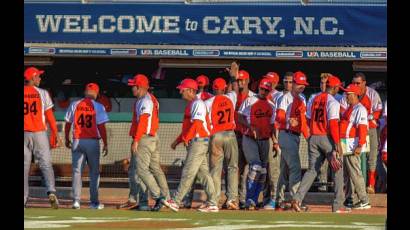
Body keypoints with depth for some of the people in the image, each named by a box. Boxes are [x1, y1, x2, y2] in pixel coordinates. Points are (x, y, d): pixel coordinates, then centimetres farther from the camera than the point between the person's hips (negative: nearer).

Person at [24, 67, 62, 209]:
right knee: (46, 164, 0)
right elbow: (50, 117, -3)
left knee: (24, 167, 7)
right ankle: (51, 192, -20)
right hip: (40, 133, -1)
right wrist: (56, 135, 2)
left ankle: (23, 198, 4)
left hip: (23, 134, 1)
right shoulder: (42, 93, -1)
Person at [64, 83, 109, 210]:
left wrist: (67, 139, 19)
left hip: (77, 141, 2)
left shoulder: (74, 105, 3)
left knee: (77, 171, 5)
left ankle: (76, 200, -4)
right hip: (92, 142, -2)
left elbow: (68, 123, 7)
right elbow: (101, 127, -8)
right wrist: (105, 144, -3)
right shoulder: (98, 107, -4)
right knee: (94, 172, 7)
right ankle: (94, 202, 6)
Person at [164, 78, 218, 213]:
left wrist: (186, 138, -17)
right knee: (203, 173, 8)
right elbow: (187, 127, 26)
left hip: (198, 141, -10)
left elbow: (196, 124, -21)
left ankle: (176, 202, -12)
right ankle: (212, 204, 7)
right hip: (194, 143, 10)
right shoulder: (191, 105, 21)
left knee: (188, 173, -10)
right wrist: (177, 141, 22)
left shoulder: (197, 104, -11)